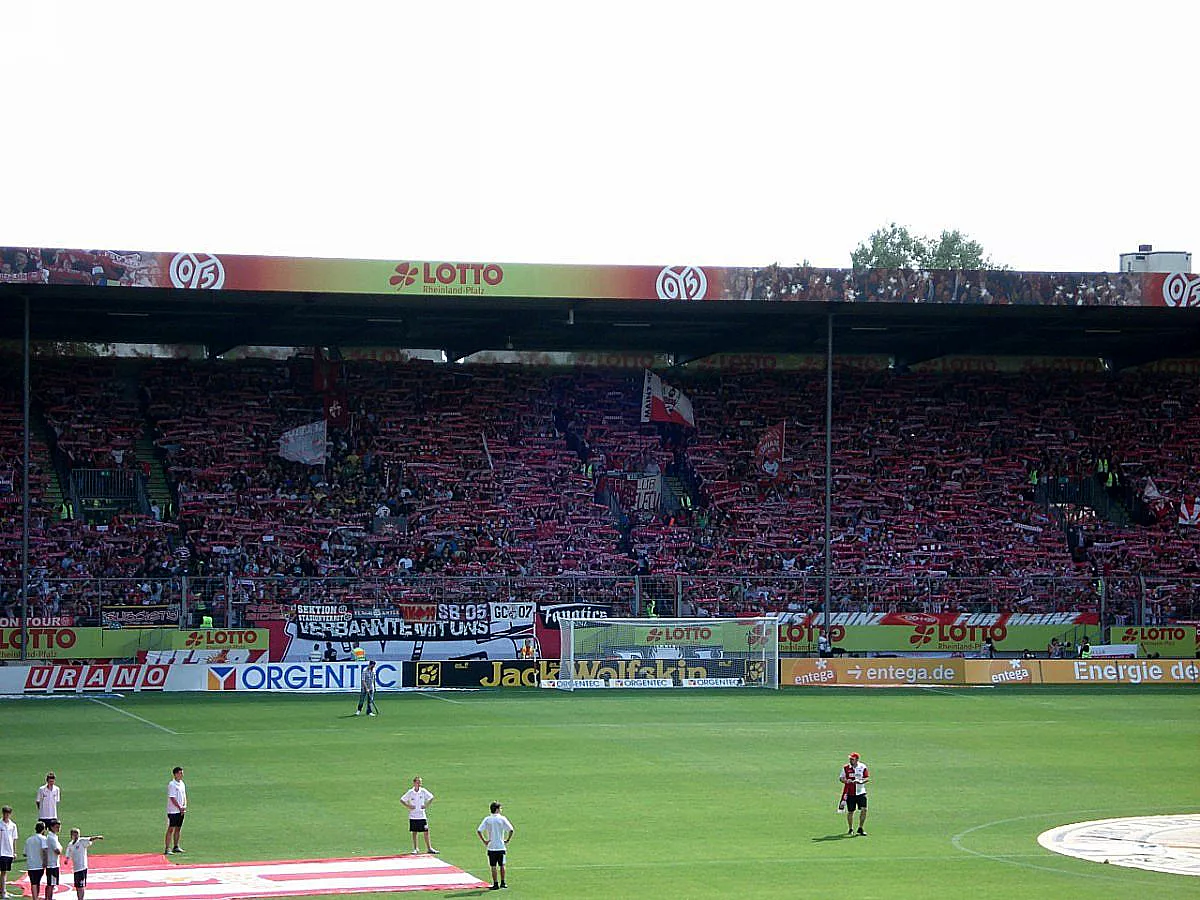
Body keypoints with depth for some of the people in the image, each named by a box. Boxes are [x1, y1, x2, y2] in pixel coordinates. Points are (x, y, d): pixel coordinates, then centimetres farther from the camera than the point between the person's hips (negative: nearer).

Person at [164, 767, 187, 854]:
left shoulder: (182, 784, 12)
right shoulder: (171, 784, -12)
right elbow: (172, 798, -16)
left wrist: (185, 806, 0)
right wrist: (180, 807, -16)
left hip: (181, 811, 8)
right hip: (173, 810, -8)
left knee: (178, 828, 11)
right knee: (171, 829, -8)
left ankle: (176, 847, 19)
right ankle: (167, 848, -9)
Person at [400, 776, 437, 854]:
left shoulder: (423, 791, -2)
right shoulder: (410, 792, -6)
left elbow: (431, 798, 10)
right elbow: (402, 800, 1)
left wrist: (426, 805, -1)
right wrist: (408, 806, -9)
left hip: (422, 815, 1)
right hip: (413, 816, -1)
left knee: (426, 832, 0)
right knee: (414, 832, 5)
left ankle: (429, 848, 6)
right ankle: (415, 849, 14)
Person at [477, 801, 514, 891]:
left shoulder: (487, 819, -1)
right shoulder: (502, 819, -5)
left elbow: (479, 831, -8)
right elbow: (511, 830, -13)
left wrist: (484, 841, -2)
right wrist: (507, 840, -2)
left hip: (491, 847, 0)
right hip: (501, 846, 0)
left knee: (493, 867, 4)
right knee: (502, 866, 13)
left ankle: (496, 884, 3)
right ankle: (503, 882, 16)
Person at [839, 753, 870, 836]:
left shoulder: (862, 767, 0)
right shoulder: (846, 768, 1)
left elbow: (867, 778, 1)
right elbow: (841, 778, 6)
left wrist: (861, 781, -19)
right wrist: (845, 781, -16)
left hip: (861, 792, 0)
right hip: (850, 793, 0)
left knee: (864, 809, -12)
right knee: (850, 812, 6)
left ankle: (860, 829, 1)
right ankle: (850, 829, 24)